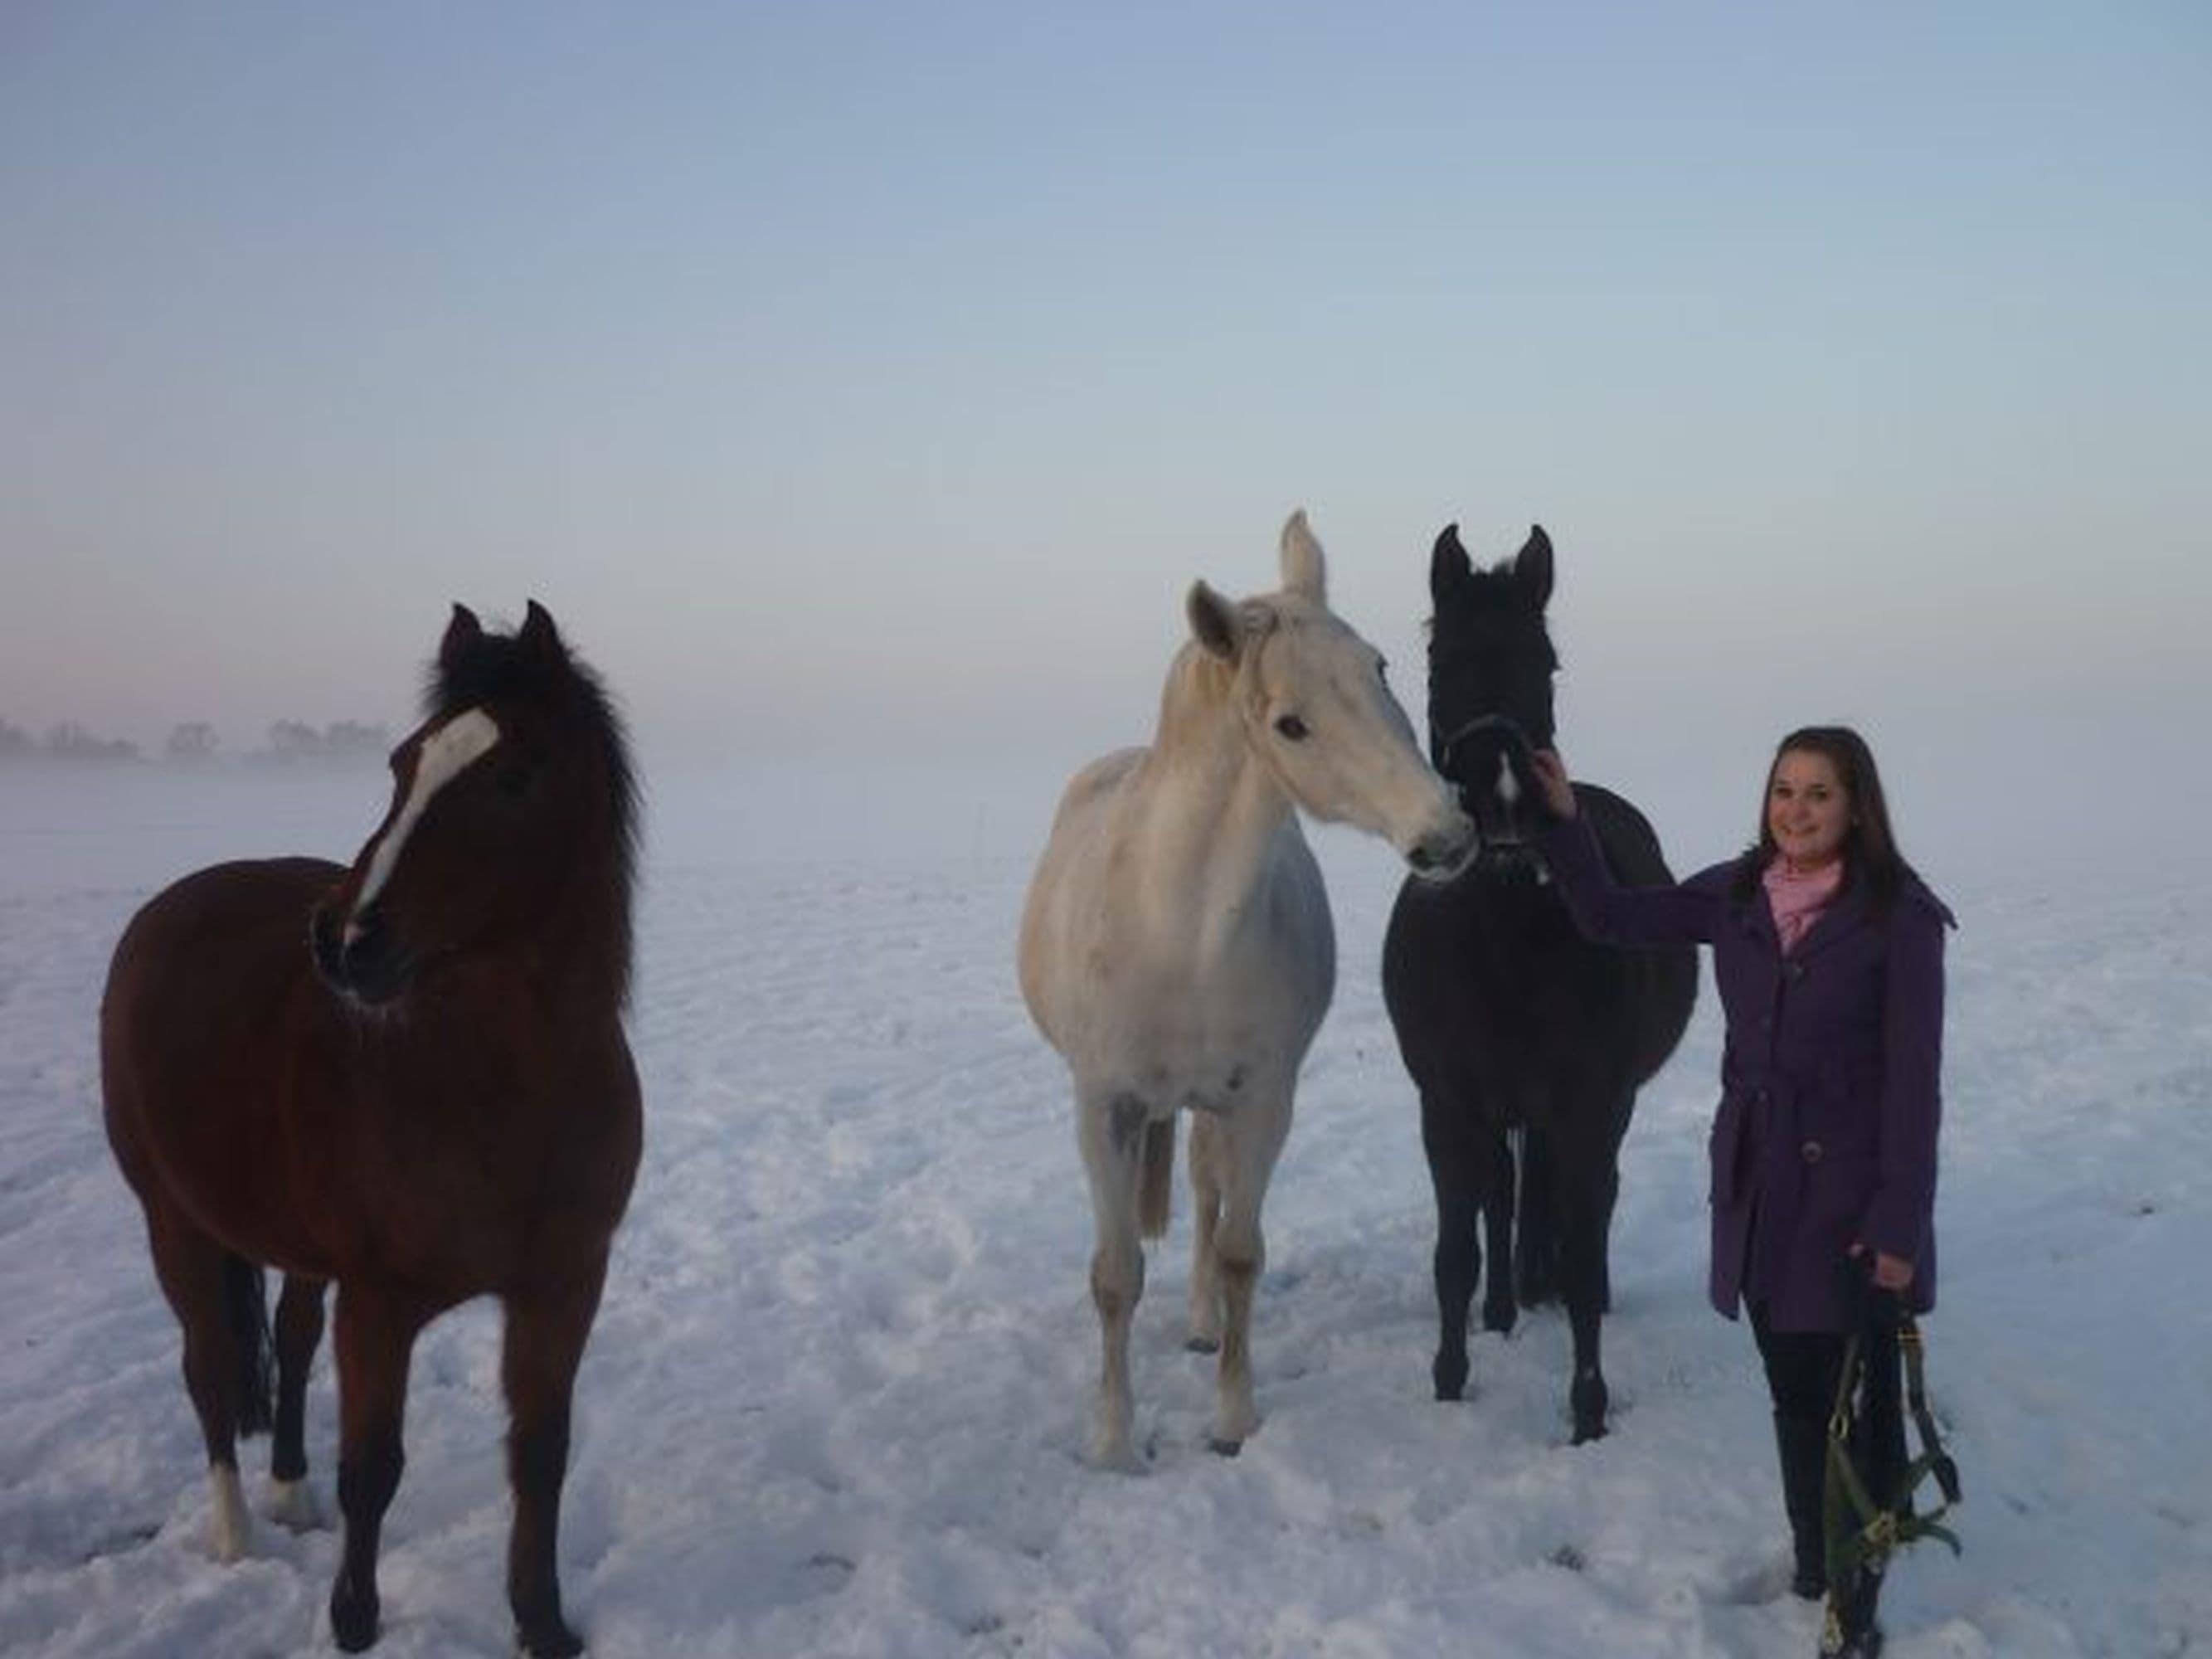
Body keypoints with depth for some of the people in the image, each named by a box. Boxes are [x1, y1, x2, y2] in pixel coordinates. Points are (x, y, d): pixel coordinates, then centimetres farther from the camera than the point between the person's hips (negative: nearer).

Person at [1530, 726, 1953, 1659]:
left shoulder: (1899, 917, -14)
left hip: (1849, 1194, -5)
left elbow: (1914, 1081, -14)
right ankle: (1813, 1568, 36)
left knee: (1858, 1404, 4)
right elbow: (1614, 919, 11)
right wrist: (1564, 822, -1)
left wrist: (1901, 1223, -15)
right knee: (1795, 1394, 19)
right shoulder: (1736, 895, 1)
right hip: (1757, 1184, 5)